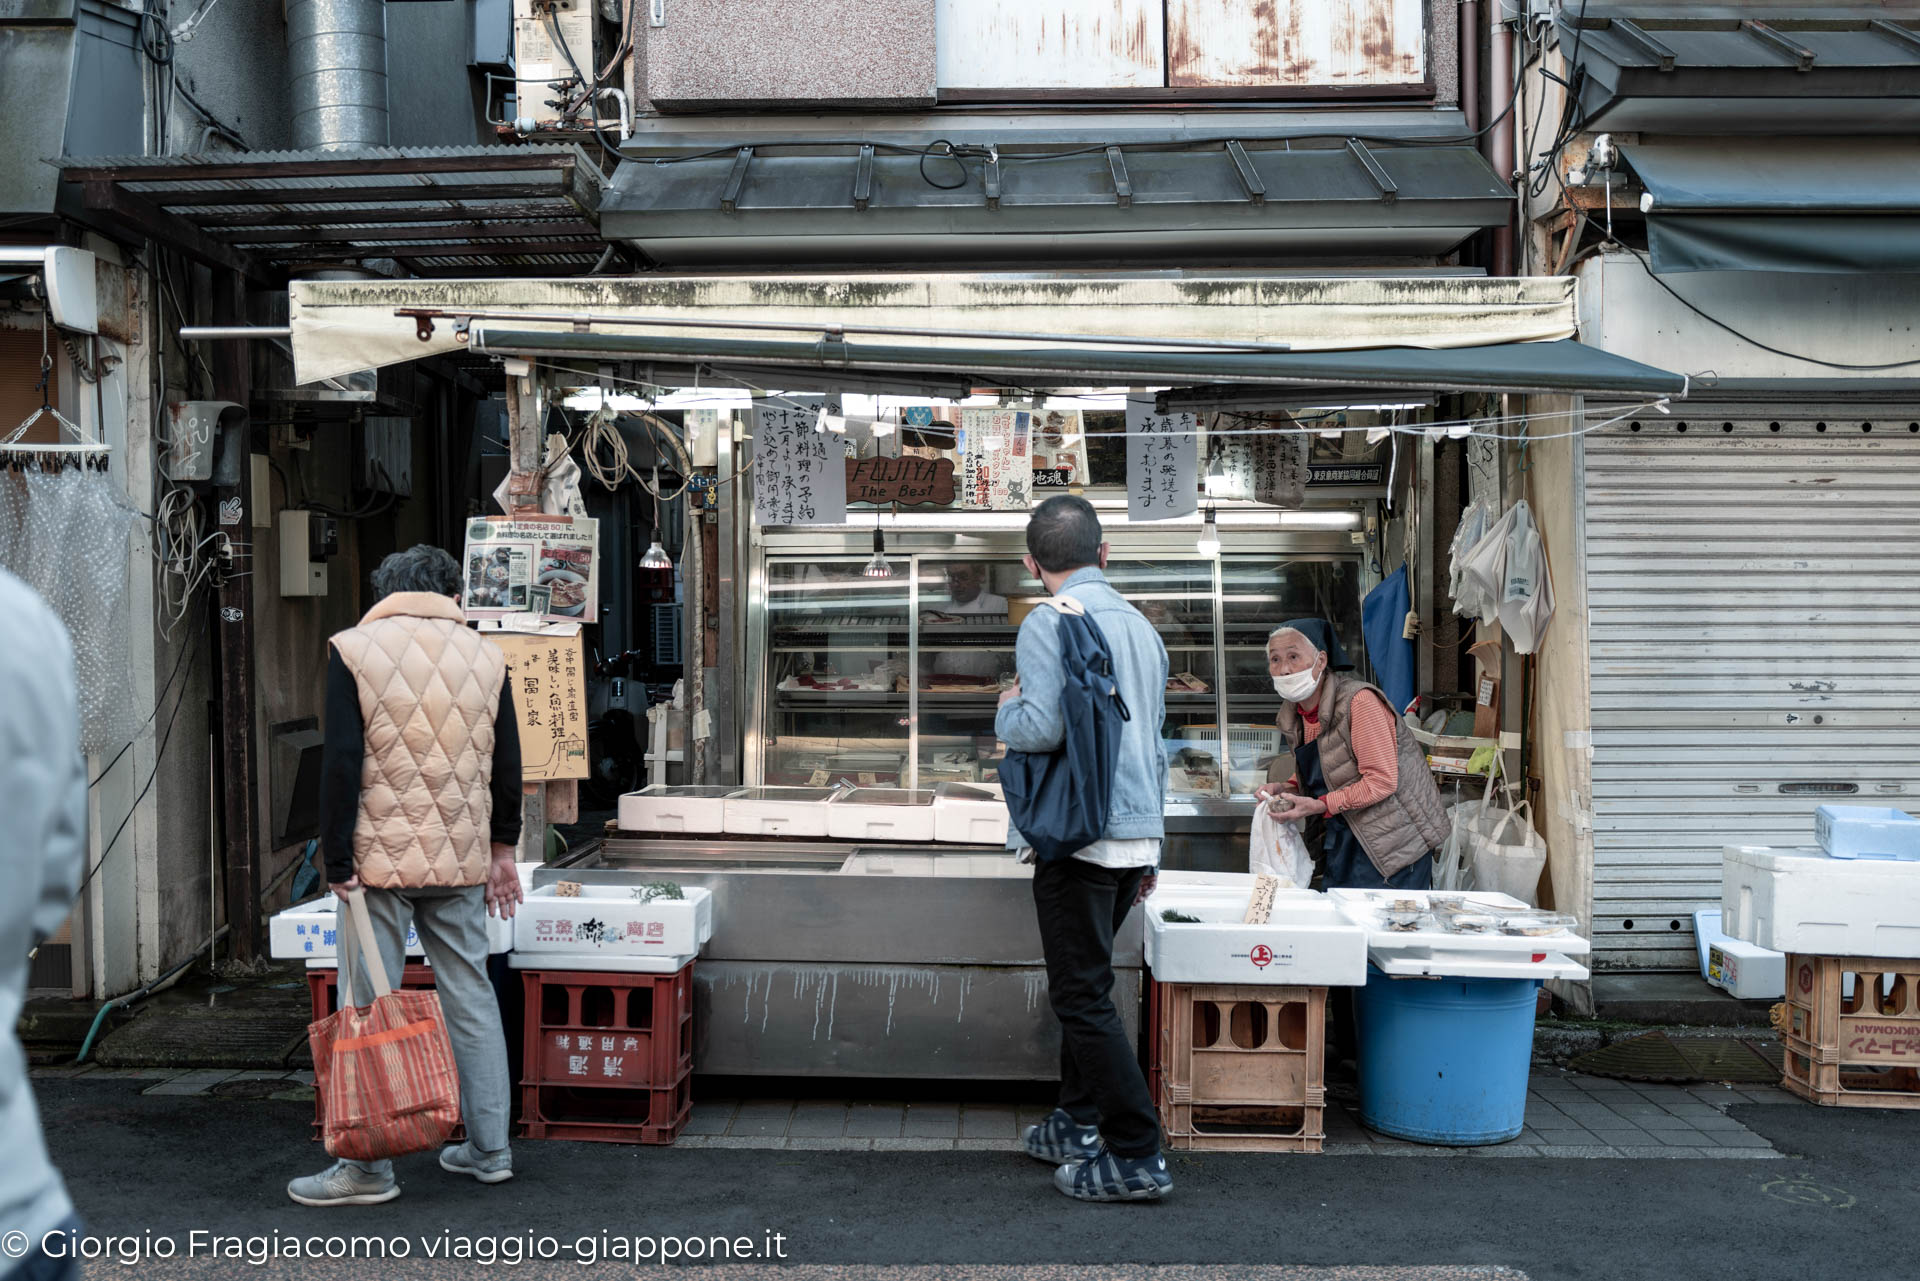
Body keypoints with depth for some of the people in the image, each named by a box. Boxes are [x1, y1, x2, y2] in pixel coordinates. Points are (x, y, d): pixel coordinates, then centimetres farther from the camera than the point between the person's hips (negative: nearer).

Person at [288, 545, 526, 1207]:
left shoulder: (353, 650, -3)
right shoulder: (485, 655, 6)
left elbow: (341, 764, -9)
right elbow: (505, 762, 9)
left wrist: (338, 862, -6)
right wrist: (502, 848, 19)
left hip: (381, 860, -3)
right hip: (462, 861, 4)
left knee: (371, 1008, 3)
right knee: (472, 997, 11)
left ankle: (370, 1166, 7)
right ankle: (489, 1148, 17)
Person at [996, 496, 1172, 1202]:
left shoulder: (1048, 624, -10)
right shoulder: (1141, 626, 16)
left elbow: (1045, 726, -23)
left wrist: (1007, 710, 0)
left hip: (1080, 836, -8)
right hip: (1135, 833, 8)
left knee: (1084, 996, -3)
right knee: (1086, 986, 19)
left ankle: (1137, 1157, -2)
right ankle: (1077, 1124, 28)